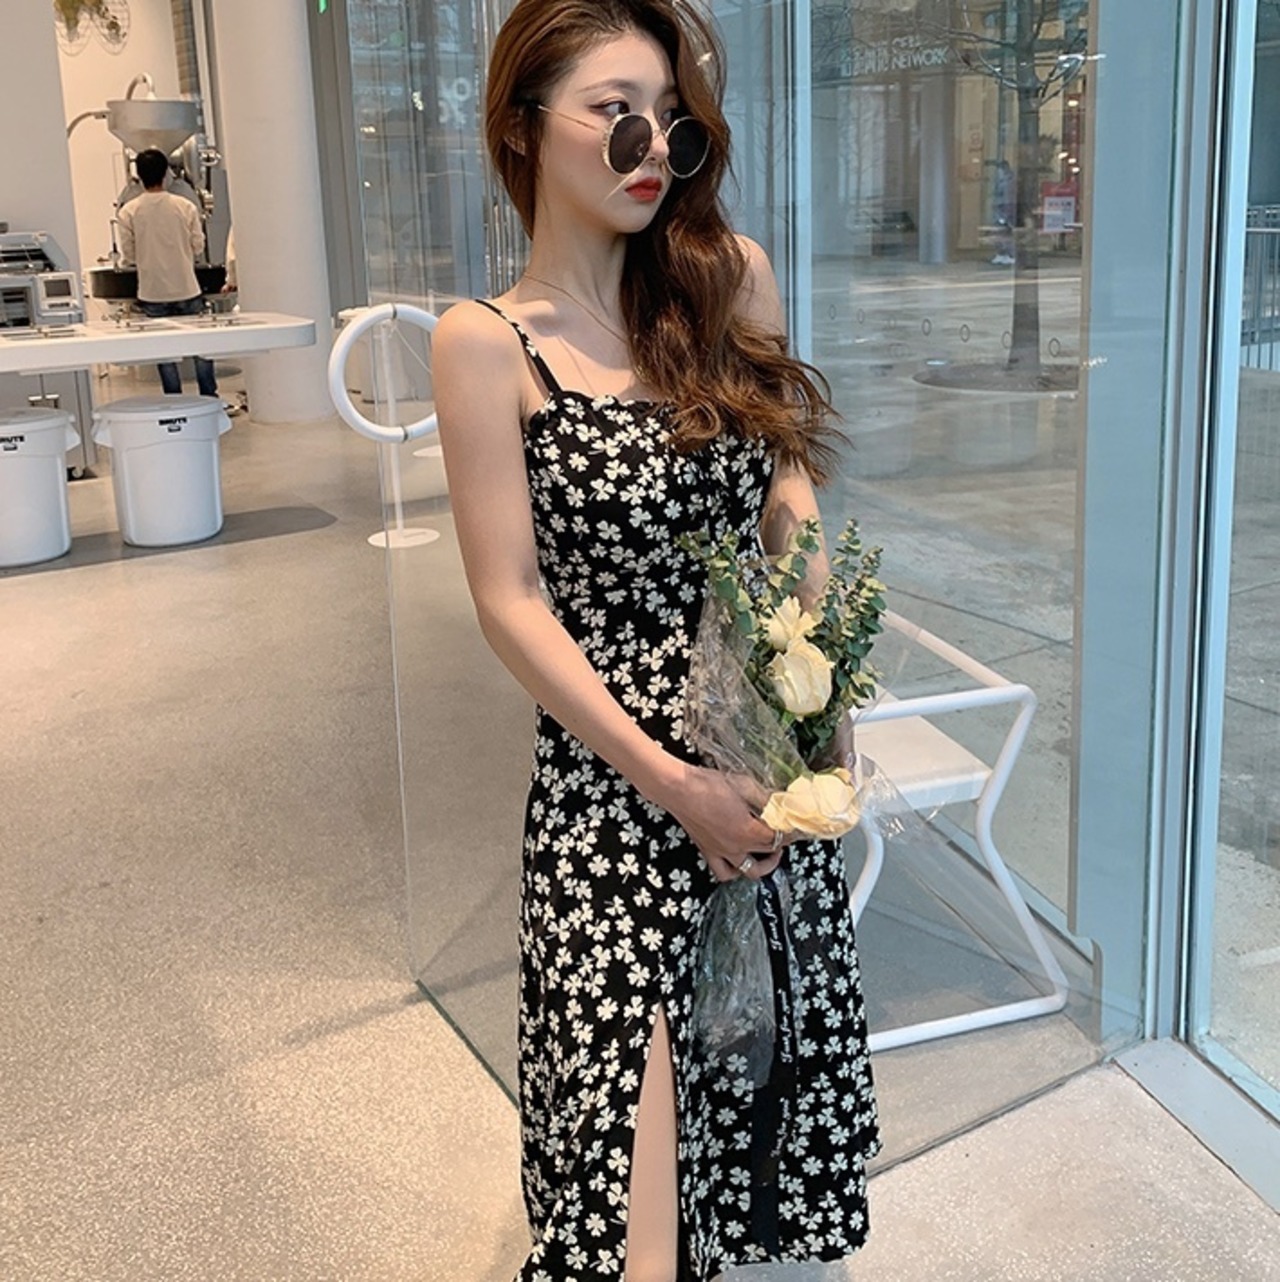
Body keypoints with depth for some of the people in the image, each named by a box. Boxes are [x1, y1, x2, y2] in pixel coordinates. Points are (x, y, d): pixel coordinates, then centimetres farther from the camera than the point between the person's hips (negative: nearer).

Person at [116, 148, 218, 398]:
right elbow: (198, 245, 1)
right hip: (187, 289, 0)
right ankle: (209, 397, 14)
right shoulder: (185, 207, -6)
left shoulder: (129, 212, -6)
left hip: (153, 293, 0)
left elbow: (128, 254, 0)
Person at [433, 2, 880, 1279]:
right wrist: (669, 780, -14)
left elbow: (792, 481, 10)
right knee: (634, 1091, -3)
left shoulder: (731, 279, 1)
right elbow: (512, 602, -10)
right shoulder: (488, 342, -10)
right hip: (613, 776, -4)